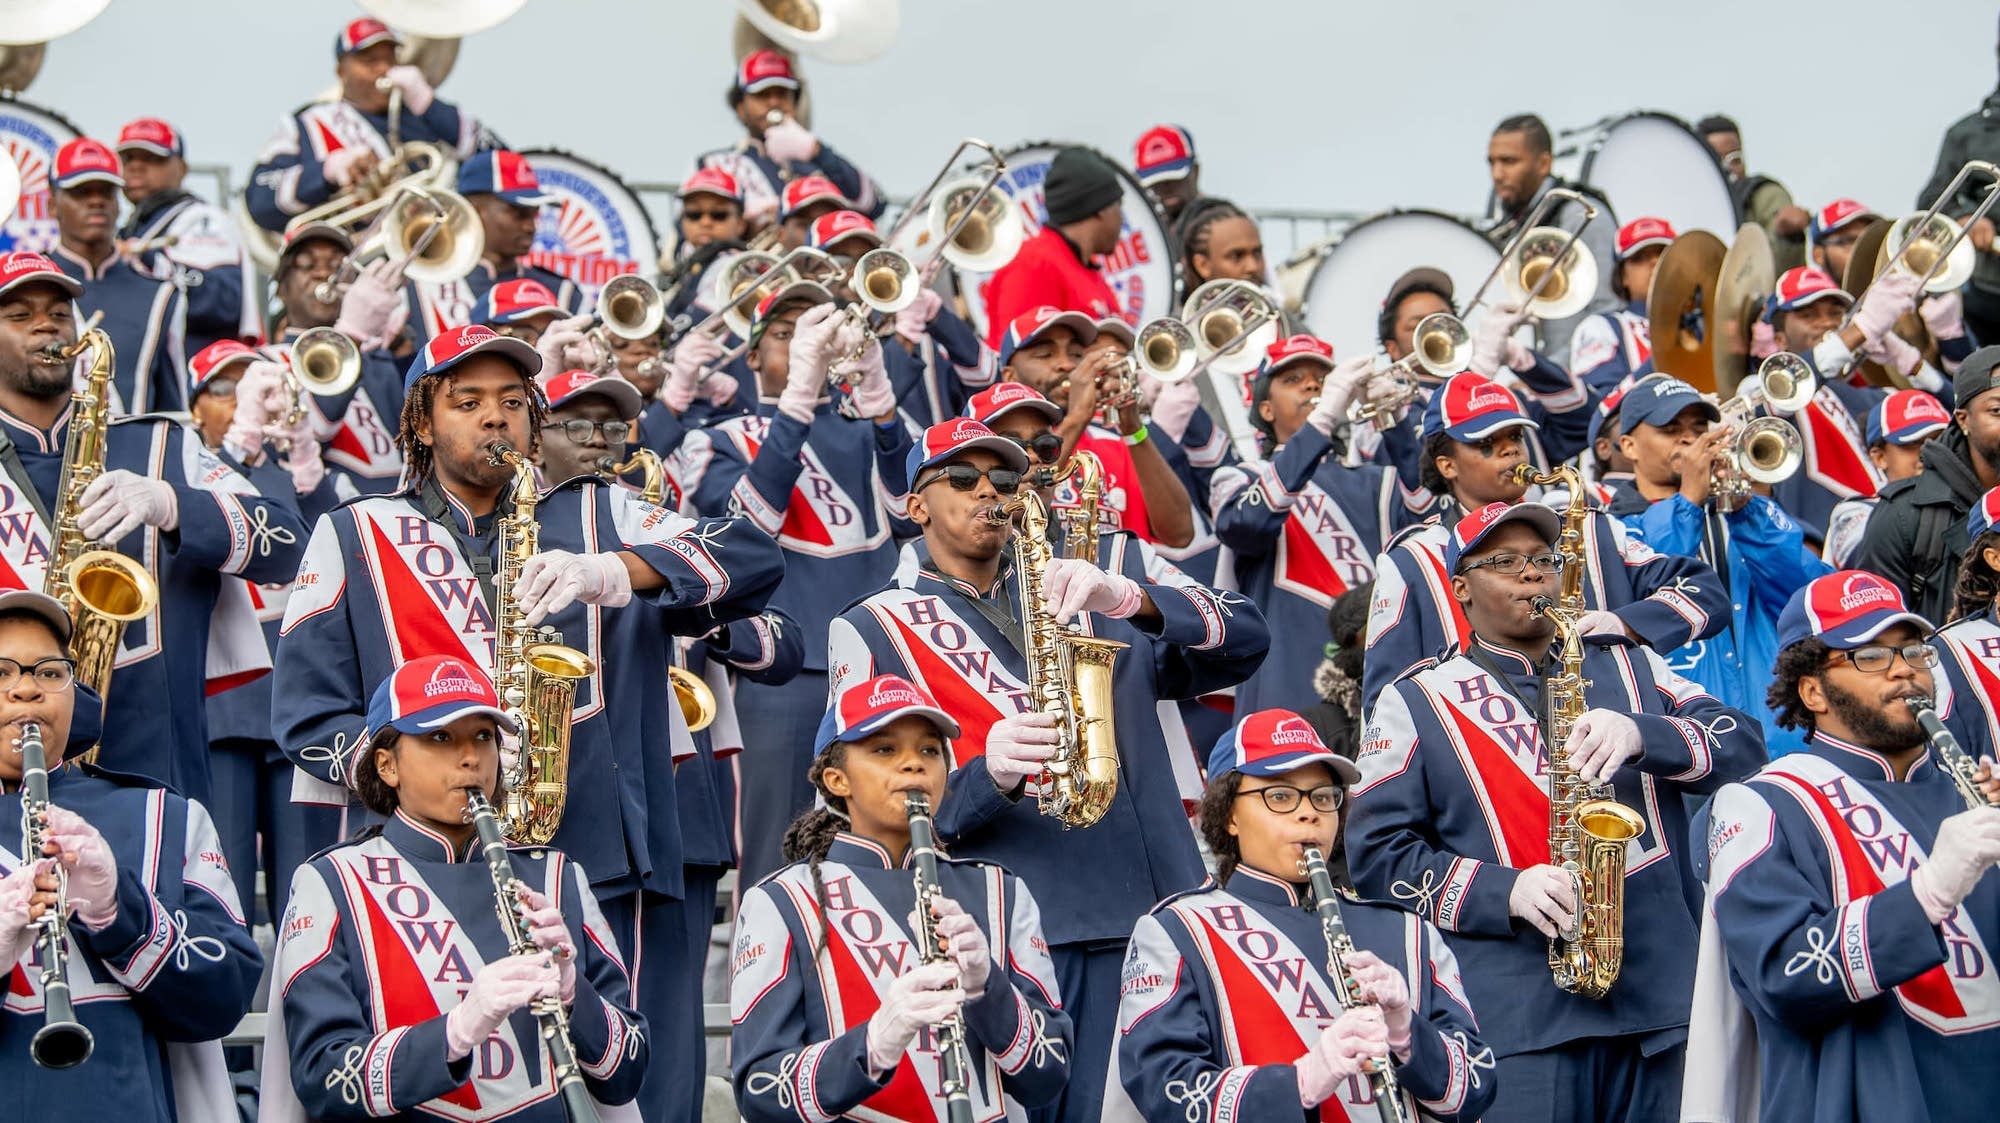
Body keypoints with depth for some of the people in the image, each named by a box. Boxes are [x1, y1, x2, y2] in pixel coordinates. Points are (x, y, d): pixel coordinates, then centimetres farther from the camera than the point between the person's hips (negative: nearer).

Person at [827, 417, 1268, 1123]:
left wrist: (1129, 599, -14)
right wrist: (989, 774, -19)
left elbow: (1244, 642, 4)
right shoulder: (873, 631, 11)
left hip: (1149, 902, 2)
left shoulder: (1101, 563, 17)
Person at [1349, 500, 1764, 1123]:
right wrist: (1505, 891, -12)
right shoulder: (1416, 702, 9)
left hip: (1662, 998, 3)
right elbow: (1374, 850, 2)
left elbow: (1741, 743, 7)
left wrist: (1641, 734, -13)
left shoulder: (1629, 667, 18)